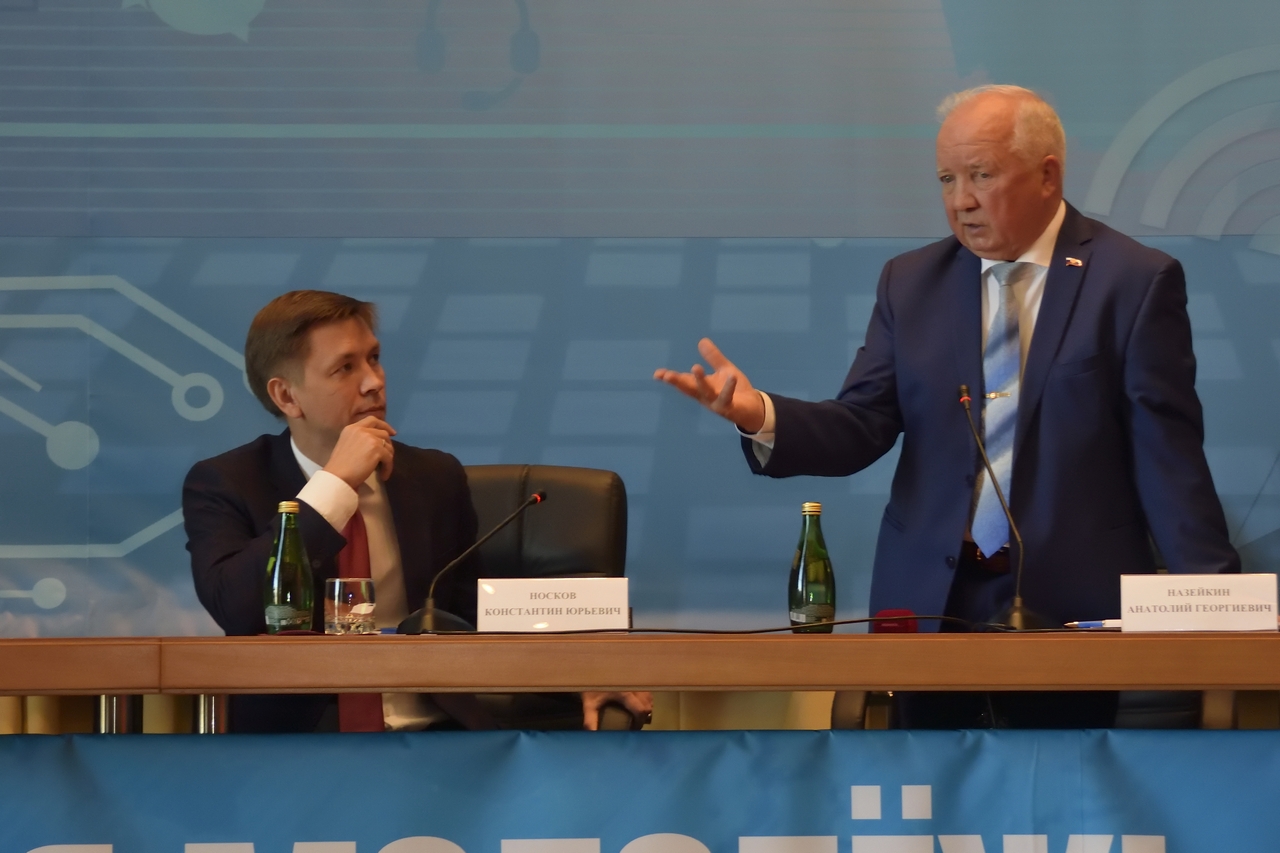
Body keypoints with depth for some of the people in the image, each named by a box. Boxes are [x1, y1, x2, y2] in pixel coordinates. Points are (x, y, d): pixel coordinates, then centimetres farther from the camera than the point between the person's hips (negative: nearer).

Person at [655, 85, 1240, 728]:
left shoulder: (1137, 282, -2)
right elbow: (862, 427, 3)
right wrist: (760, 415, -16)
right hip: (932, 603, 3)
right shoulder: (910, 283, 9)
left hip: (1076, 605, -3)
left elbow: (1167, 456, -4)